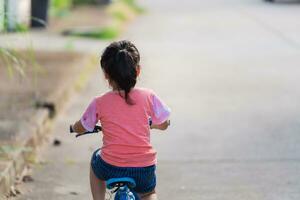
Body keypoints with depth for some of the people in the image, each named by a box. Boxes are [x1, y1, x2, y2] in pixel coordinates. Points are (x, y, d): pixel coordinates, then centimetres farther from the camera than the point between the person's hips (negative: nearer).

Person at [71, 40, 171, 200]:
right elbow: (164, 124, 10)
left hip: (111, 169, 0)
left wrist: (74, 127, 35)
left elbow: (80, 128, 10)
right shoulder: (148, 97, -5)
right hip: (144, 171, 1)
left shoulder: (99, 103, -6)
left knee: (96, 159, 35)